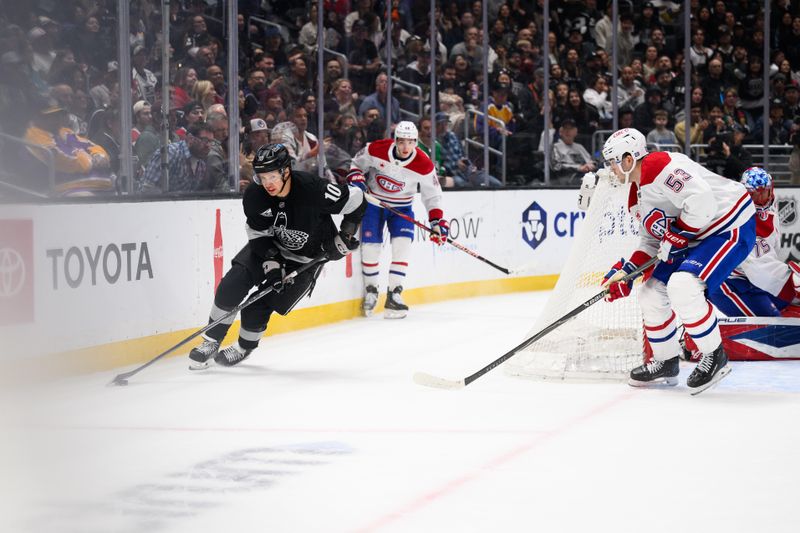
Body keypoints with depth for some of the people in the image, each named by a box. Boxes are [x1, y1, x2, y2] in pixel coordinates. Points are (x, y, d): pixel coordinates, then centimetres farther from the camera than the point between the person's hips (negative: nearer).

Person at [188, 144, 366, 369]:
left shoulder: (313, 190, -33)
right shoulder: (254, 195, -21)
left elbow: (356, 201, -20)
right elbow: (258, 233, -9)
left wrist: (345, 236, -17)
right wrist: (270, 262, -21)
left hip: (307, 257, -3)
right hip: (270, 246, 4)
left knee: (260, 305, -11)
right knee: (232, 285, -15)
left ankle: (245, 346, 17)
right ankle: (211, 342, -1)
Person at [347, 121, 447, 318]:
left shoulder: (424, 165, -19)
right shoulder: (377, 149, -20)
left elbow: (432, 195, -7)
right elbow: (357, 163, 0)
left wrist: (437, 220, -16)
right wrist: (355, 178, -19)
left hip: (401, 207, 0)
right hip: (373, 201, 0)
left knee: (402, 244, -17)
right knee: (370, 245, -7)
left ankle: (394, 293, -13)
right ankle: (370, 290, 15)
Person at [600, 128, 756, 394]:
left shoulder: (660, 166, -20)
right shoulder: (638, 196, 13)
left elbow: (702, 200, -30)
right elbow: (652, 241, 19)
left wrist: (676, 236, -21)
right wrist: (626, 271, 7)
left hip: (730, 227, -11)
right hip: (696, 239, 11)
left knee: (682, 286, -29)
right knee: (651, 292, 9)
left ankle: (714, 356, -12)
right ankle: (666, 364, 24)